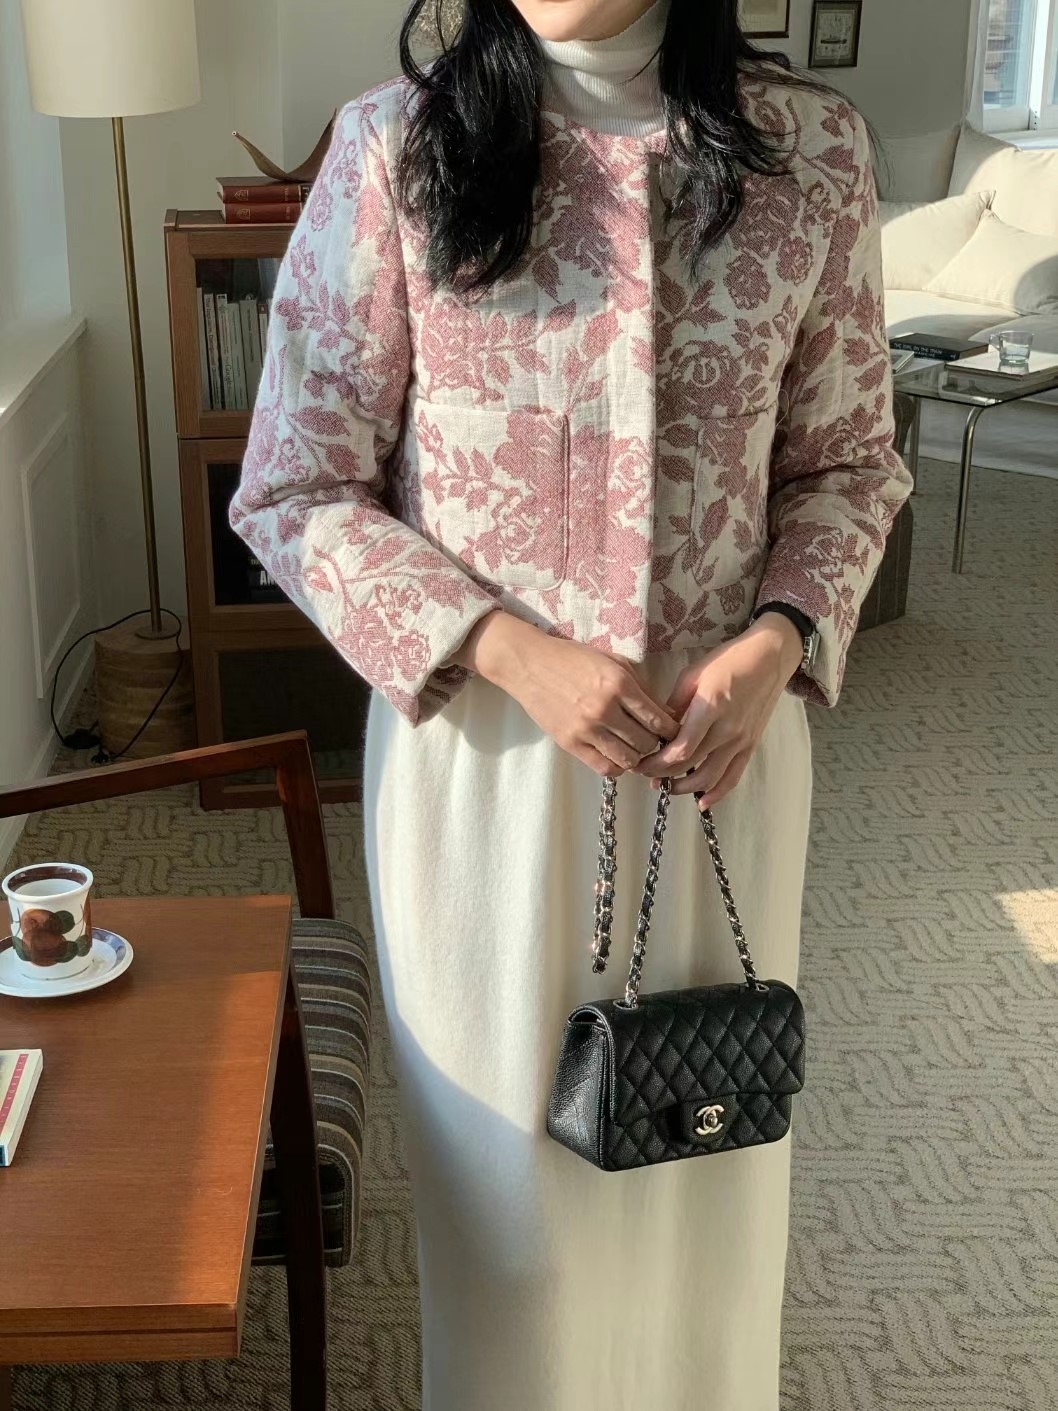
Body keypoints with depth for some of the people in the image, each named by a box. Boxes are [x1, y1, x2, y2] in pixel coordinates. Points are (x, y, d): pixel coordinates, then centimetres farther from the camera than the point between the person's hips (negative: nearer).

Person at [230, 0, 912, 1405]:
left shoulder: (811, 148, -4)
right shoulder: (396, 149, -10)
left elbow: (849, 463, 6)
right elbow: (295, 490, -7)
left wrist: (778, 640, -13)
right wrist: (511, 652, -18)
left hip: (724, 743, 2)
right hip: (481, 743, -1)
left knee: (704, 1135, 19)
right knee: (507, 1142, 15)